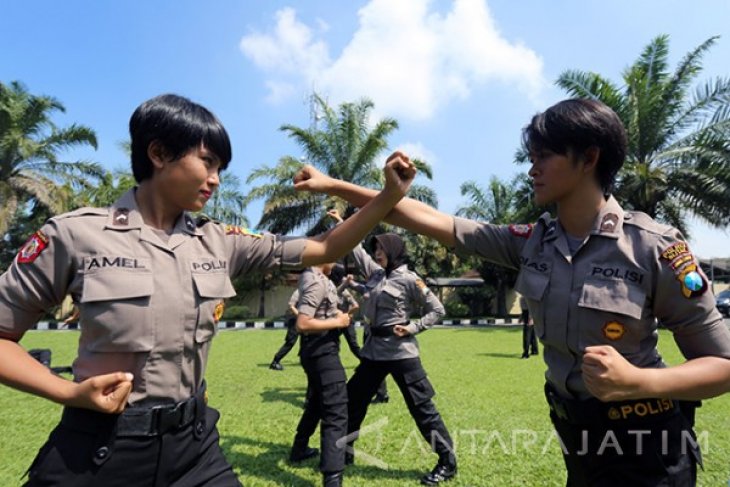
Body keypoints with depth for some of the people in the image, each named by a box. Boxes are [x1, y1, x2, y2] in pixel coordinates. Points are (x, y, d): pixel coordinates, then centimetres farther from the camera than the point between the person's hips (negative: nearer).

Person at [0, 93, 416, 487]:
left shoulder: (221, 243, -1)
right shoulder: (76, 235, -11)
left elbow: (323, 250, -1)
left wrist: (390, 197, -8)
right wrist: (69, 392, -17)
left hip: (193, 442, 4)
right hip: (99, 449, -3)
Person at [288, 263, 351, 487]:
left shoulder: (313, 277, 9)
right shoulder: (316, 282, -20)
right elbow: (302, 324, -27)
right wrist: (337, 322, -19)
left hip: (318, 350, 10)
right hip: (322, 351, -10)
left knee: (317, 402, 26)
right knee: (336, 412, -10)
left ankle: (299, 449, 41)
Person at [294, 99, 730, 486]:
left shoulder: (653, 247, -20)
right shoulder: (533, 242, -7)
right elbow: (432, 222, -9)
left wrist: (636, 381, -33)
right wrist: (334, 186, -9)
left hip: (644, 447, -4)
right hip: (576, 435, 5)